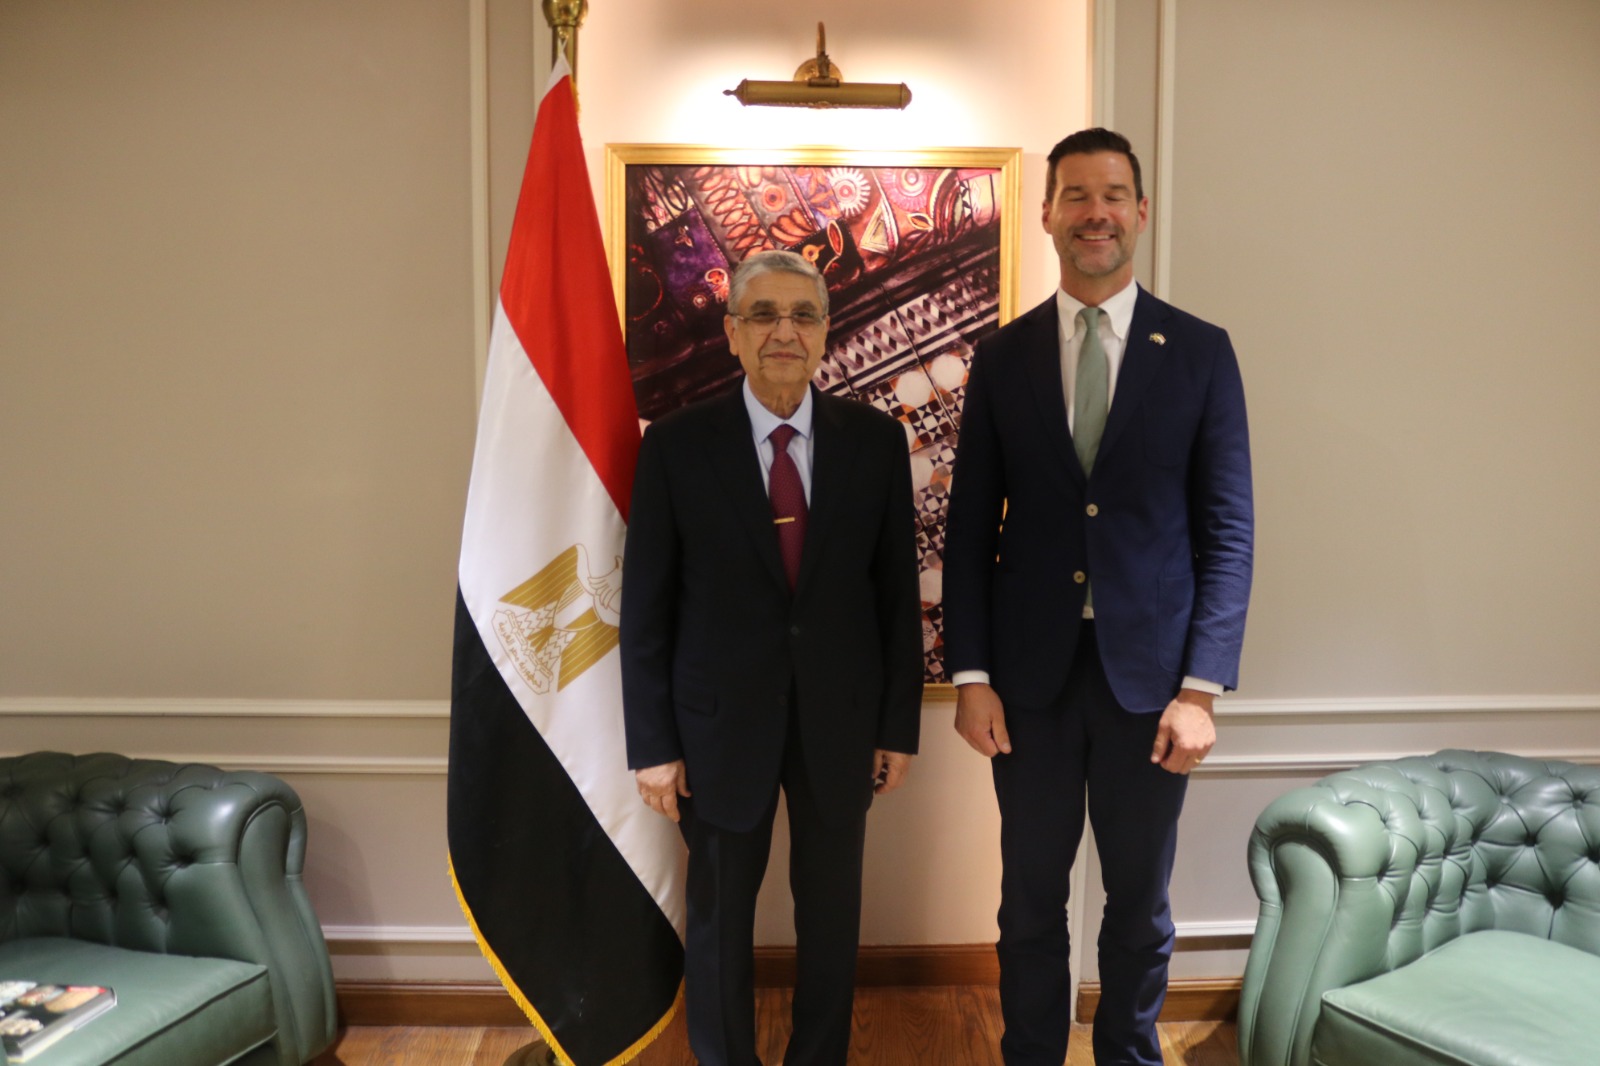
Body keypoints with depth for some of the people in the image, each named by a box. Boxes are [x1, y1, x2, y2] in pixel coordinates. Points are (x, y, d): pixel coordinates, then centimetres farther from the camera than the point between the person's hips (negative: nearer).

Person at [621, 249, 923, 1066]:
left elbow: (897, 592, 1)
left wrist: (900, 724, 2)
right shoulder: (677, 443, -7)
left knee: (831, 908, 16)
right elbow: (645, 605, -5)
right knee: (720, 914, 14)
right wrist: (652, 745, -6)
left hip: (840, 716, 2)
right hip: (721, 720, -1)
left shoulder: (875, 440, -3)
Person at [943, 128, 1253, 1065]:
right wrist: (971, 675, -4)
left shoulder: (1200, 352, 0)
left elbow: (1228, 530, -2)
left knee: (1140, 904, 15)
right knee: (1031, 898, 14)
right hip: (1030, 672, 1)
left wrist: (1202, 687, -9)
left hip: (1149, 672, 0)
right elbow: (971, 529, 3)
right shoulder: (1003, 356, 3)